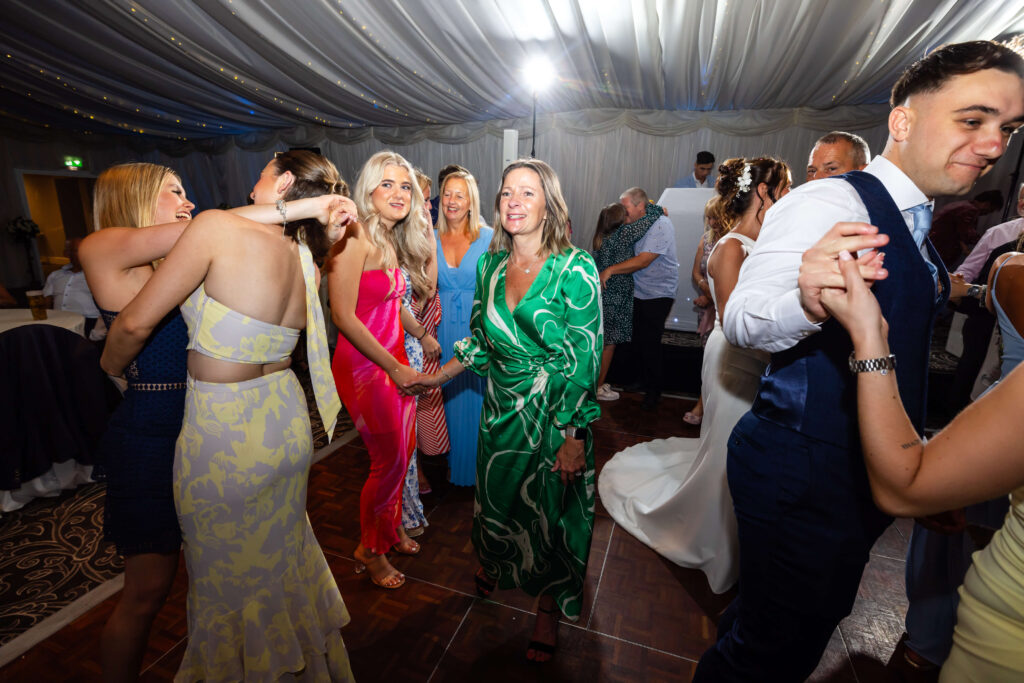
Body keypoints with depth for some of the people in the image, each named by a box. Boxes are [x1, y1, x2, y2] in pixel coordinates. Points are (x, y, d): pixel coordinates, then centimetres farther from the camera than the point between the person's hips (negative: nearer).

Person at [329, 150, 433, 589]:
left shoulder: (393, 241, 10)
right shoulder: (356, 237, -16)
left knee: (403, 454, 17)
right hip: (364, 366, -8)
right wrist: (394, 367, -17)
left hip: (395, 363, 8)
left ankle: (392, 529, 42)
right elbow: (343, 315, -21)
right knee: (390, 461, 4)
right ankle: (370, 550, 30)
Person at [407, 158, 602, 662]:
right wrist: (439, 375, 15)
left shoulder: (574, 267, -16)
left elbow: (583, 358, -17)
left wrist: (574, 439, -18)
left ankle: (548, 607, 41)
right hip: (501, 410, 4)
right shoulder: (490, 264, 0)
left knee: (551, 506, 12)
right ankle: (495, 564, 55)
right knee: (496, 493, 21)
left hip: (556, 413, -4)